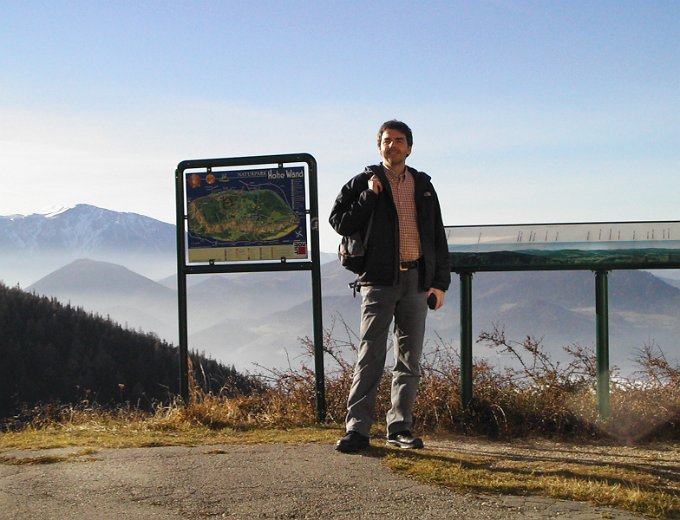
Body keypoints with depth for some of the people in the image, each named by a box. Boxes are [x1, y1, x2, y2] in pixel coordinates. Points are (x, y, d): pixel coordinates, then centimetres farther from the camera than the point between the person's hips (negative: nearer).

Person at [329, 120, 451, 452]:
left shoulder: (423, 186, 14)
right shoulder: (364, 183, 5)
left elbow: (437, 236, 15)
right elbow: (339, 222, -4)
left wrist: (440, 281, 7)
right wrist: (369, 195, -12)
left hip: (416, 280, 4)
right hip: (379, 279, -4)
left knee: (410, 358, 7)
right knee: (370, 355, -9)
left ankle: (400, 428, 15)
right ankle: (357, 428, -7)